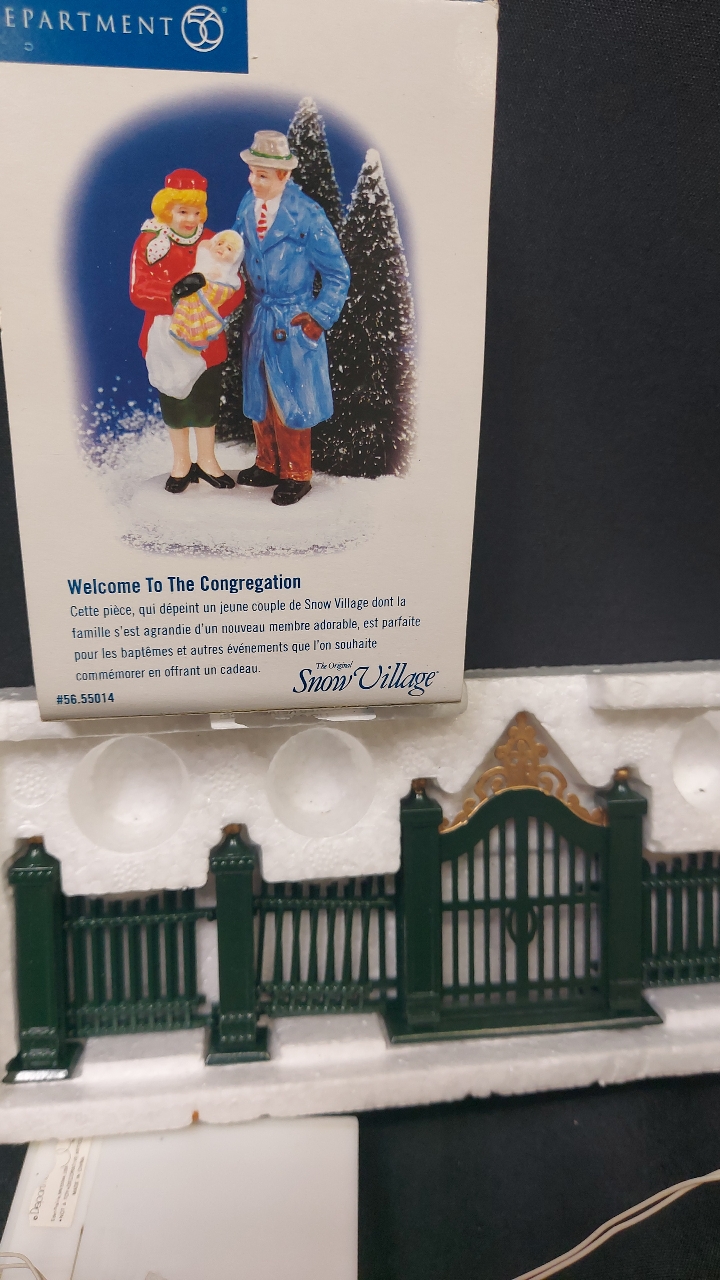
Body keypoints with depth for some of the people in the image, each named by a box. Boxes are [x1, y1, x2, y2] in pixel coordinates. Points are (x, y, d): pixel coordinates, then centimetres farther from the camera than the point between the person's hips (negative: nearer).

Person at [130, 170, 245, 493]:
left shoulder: (211, 242, -2)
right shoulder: (148, 242, -8)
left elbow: (234, 287, -6)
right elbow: (138, 290, -16)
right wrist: (174, 292, -33)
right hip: (166, 339, -1)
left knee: (206, 403, 12)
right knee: (174, 403, 13)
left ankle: (207, 461, 30)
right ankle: (181, 463, 30)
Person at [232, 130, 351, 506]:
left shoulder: (307, 216, -14)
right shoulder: (246, 207, 2)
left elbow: (337, 273, -7)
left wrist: (320, 316, -11)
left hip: (293, 323, -5)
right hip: (256, 319, 6)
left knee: (290, 402, 4)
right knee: (258, 399, 14)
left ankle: (296, 475, 19)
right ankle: (268, 465, 32)